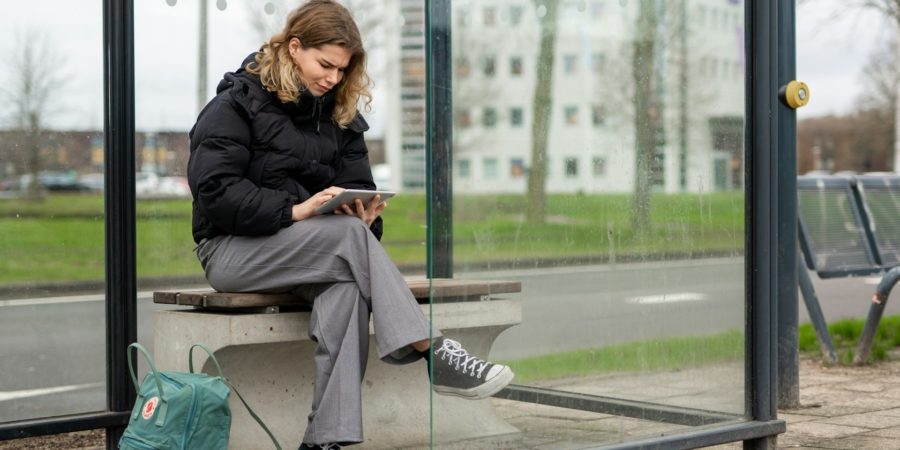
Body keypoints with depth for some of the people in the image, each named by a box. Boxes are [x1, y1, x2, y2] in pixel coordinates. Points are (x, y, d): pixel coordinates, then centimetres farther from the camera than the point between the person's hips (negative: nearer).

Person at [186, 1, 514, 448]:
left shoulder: (339, 114, 13)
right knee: (350, 236, -31)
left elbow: (357, 185, 10)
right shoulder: (238, 104, -5)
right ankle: (430, 352, -32)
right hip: (232, 249, -5)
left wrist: (365, 212, -16)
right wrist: (294, 211, -26)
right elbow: (214, 190, -16)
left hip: (315, 250, 5)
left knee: (346, 286, -32)